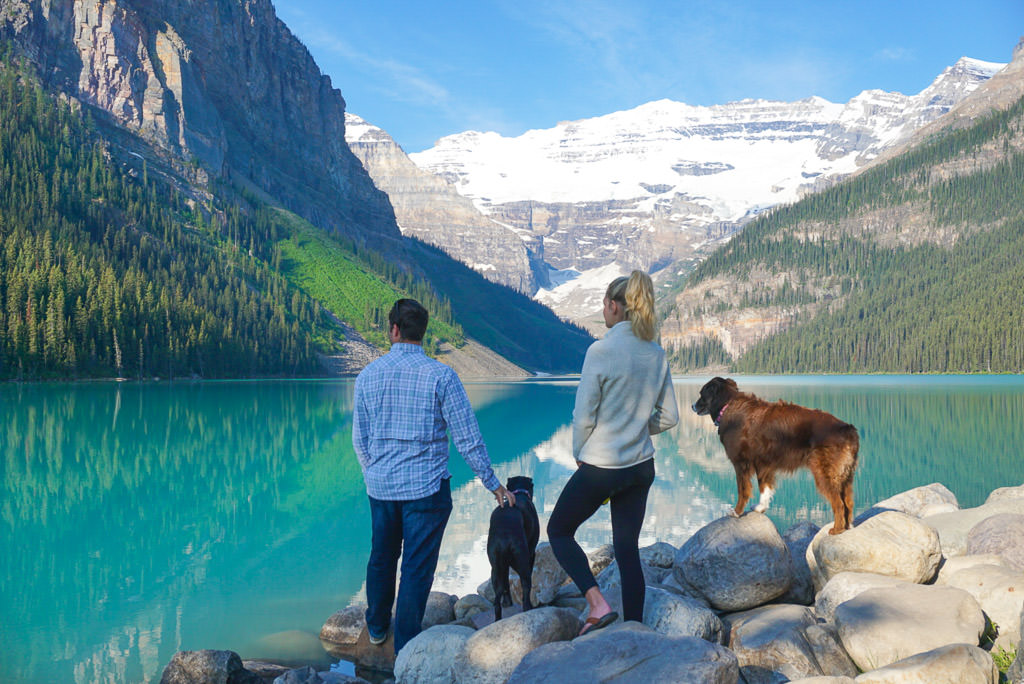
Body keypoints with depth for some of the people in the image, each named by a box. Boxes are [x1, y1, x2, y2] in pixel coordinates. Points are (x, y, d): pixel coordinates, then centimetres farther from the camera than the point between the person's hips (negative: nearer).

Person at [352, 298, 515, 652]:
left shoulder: (368, 376, 0)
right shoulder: (440, 376, -12)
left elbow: (359, 440, 7)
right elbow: (468, 439, -11)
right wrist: (494, 484, -1)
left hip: (380, 486, 4)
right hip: (426, 486, -4)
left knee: (381, 557, 23)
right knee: (417, 569, 5)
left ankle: (377, 626, 42)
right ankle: (405, 649, 13)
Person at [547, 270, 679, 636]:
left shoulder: (601, 351, -17)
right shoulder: (656, 354, 2)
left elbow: (584, 416, -14)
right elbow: (669, 416, 8)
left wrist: (579, 455, 2)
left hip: (600, 467, -6)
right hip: (642, 466, 6)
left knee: (558, 530, 13)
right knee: (628, 549, 14)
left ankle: (598, 603, -2)